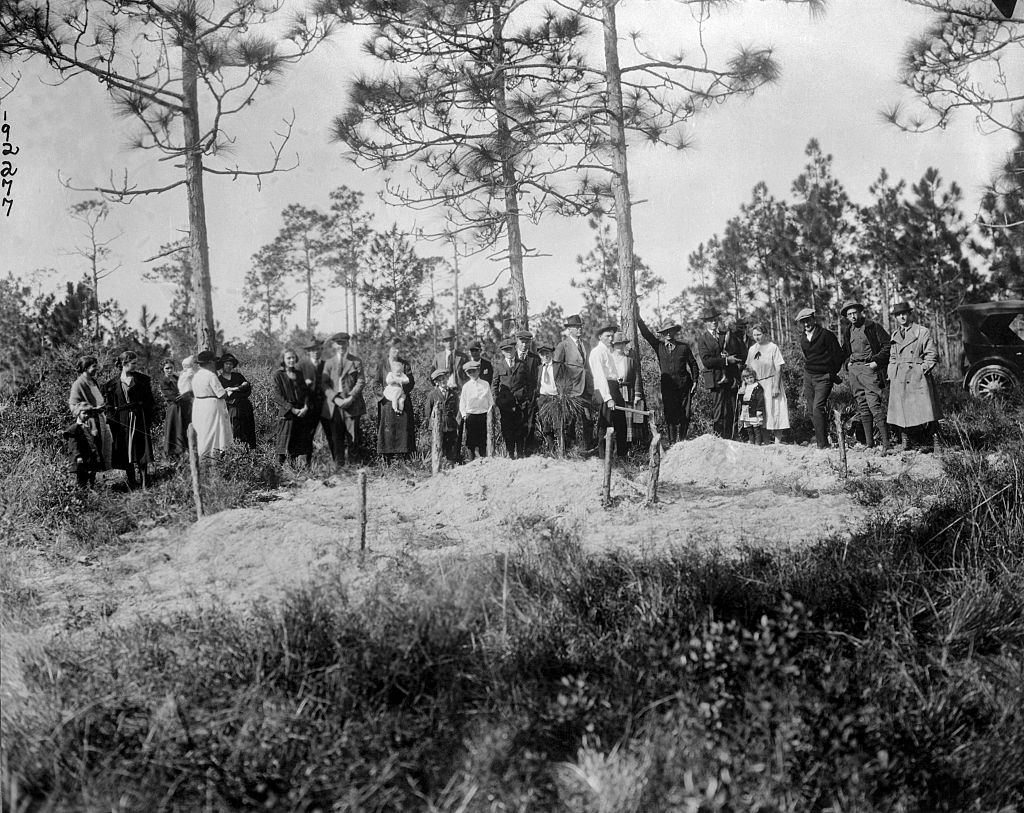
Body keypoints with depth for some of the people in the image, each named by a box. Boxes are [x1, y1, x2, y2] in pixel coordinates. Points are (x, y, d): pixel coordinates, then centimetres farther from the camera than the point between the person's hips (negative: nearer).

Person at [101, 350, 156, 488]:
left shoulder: (142, 380, 4)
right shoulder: (113, 384, 5)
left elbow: (150, 402, 5)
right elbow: (109, 406, 6)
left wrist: (150, 419, -1)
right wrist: (112, 422, -2)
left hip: (140, 420, -1)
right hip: (122, 422, 1)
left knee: (141, 450, -4)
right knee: (126, 453, 4)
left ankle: (145, 484, 0)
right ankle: (131, 484, 13)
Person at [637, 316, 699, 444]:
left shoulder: (683, 346, 6)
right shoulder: (659, 346, 8)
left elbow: (693, 364, 10)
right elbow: (646, 334, 3)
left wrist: (695, 381, 2)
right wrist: (638, 319, -8)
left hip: (684, 385, -1)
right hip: (667, 386, 1)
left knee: (685, 415, -1)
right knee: (669, 415, -3)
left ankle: (682, 442, 11)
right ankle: (672, 442, 1)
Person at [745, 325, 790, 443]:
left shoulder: (773, 347, -7)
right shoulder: (752, 349, 8)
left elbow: (778, 368, -11)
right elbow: (749, 369, 14)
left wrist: (776, 386, -17)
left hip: (771, 384, -5)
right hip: (757, 385, 5)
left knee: (775, 411, -7)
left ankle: (777, 441, -4)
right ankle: (765, 442, 14)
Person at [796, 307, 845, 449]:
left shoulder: (826, 334, -8)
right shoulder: (803, 338, 11)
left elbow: (838, 355, -5)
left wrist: (833, 374, 0)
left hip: (823, 377, -7)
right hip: (808, 376, 7)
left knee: (818, 408, -18)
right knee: (811, 410, 5)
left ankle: (823, 444, -18)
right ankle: (819, 436, 16)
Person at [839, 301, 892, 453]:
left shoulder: (873, 326, -1)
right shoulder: (846, 331, 17)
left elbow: (887, 345, -2)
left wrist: (877, 362, -12)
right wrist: (847, 363, 11)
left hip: (869, 368, -6)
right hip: (854, 369, 6)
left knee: (875, 405, -14)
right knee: (862, 407, 6)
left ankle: (886, 444, -16)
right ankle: (869, 443, 8)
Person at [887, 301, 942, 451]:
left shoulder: (923, 332, 2)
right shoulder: (895, 335, 16)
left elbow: (932, 355, 0)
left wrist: (923, 369, -8)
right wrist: (891, 375, 11)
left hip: (918, 377, -4)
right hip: (898, 380, 5)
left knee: (925, 410, -10)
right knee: (901, 412, 1)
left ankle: (933, 442, -4)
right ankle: (905, 443, 9)